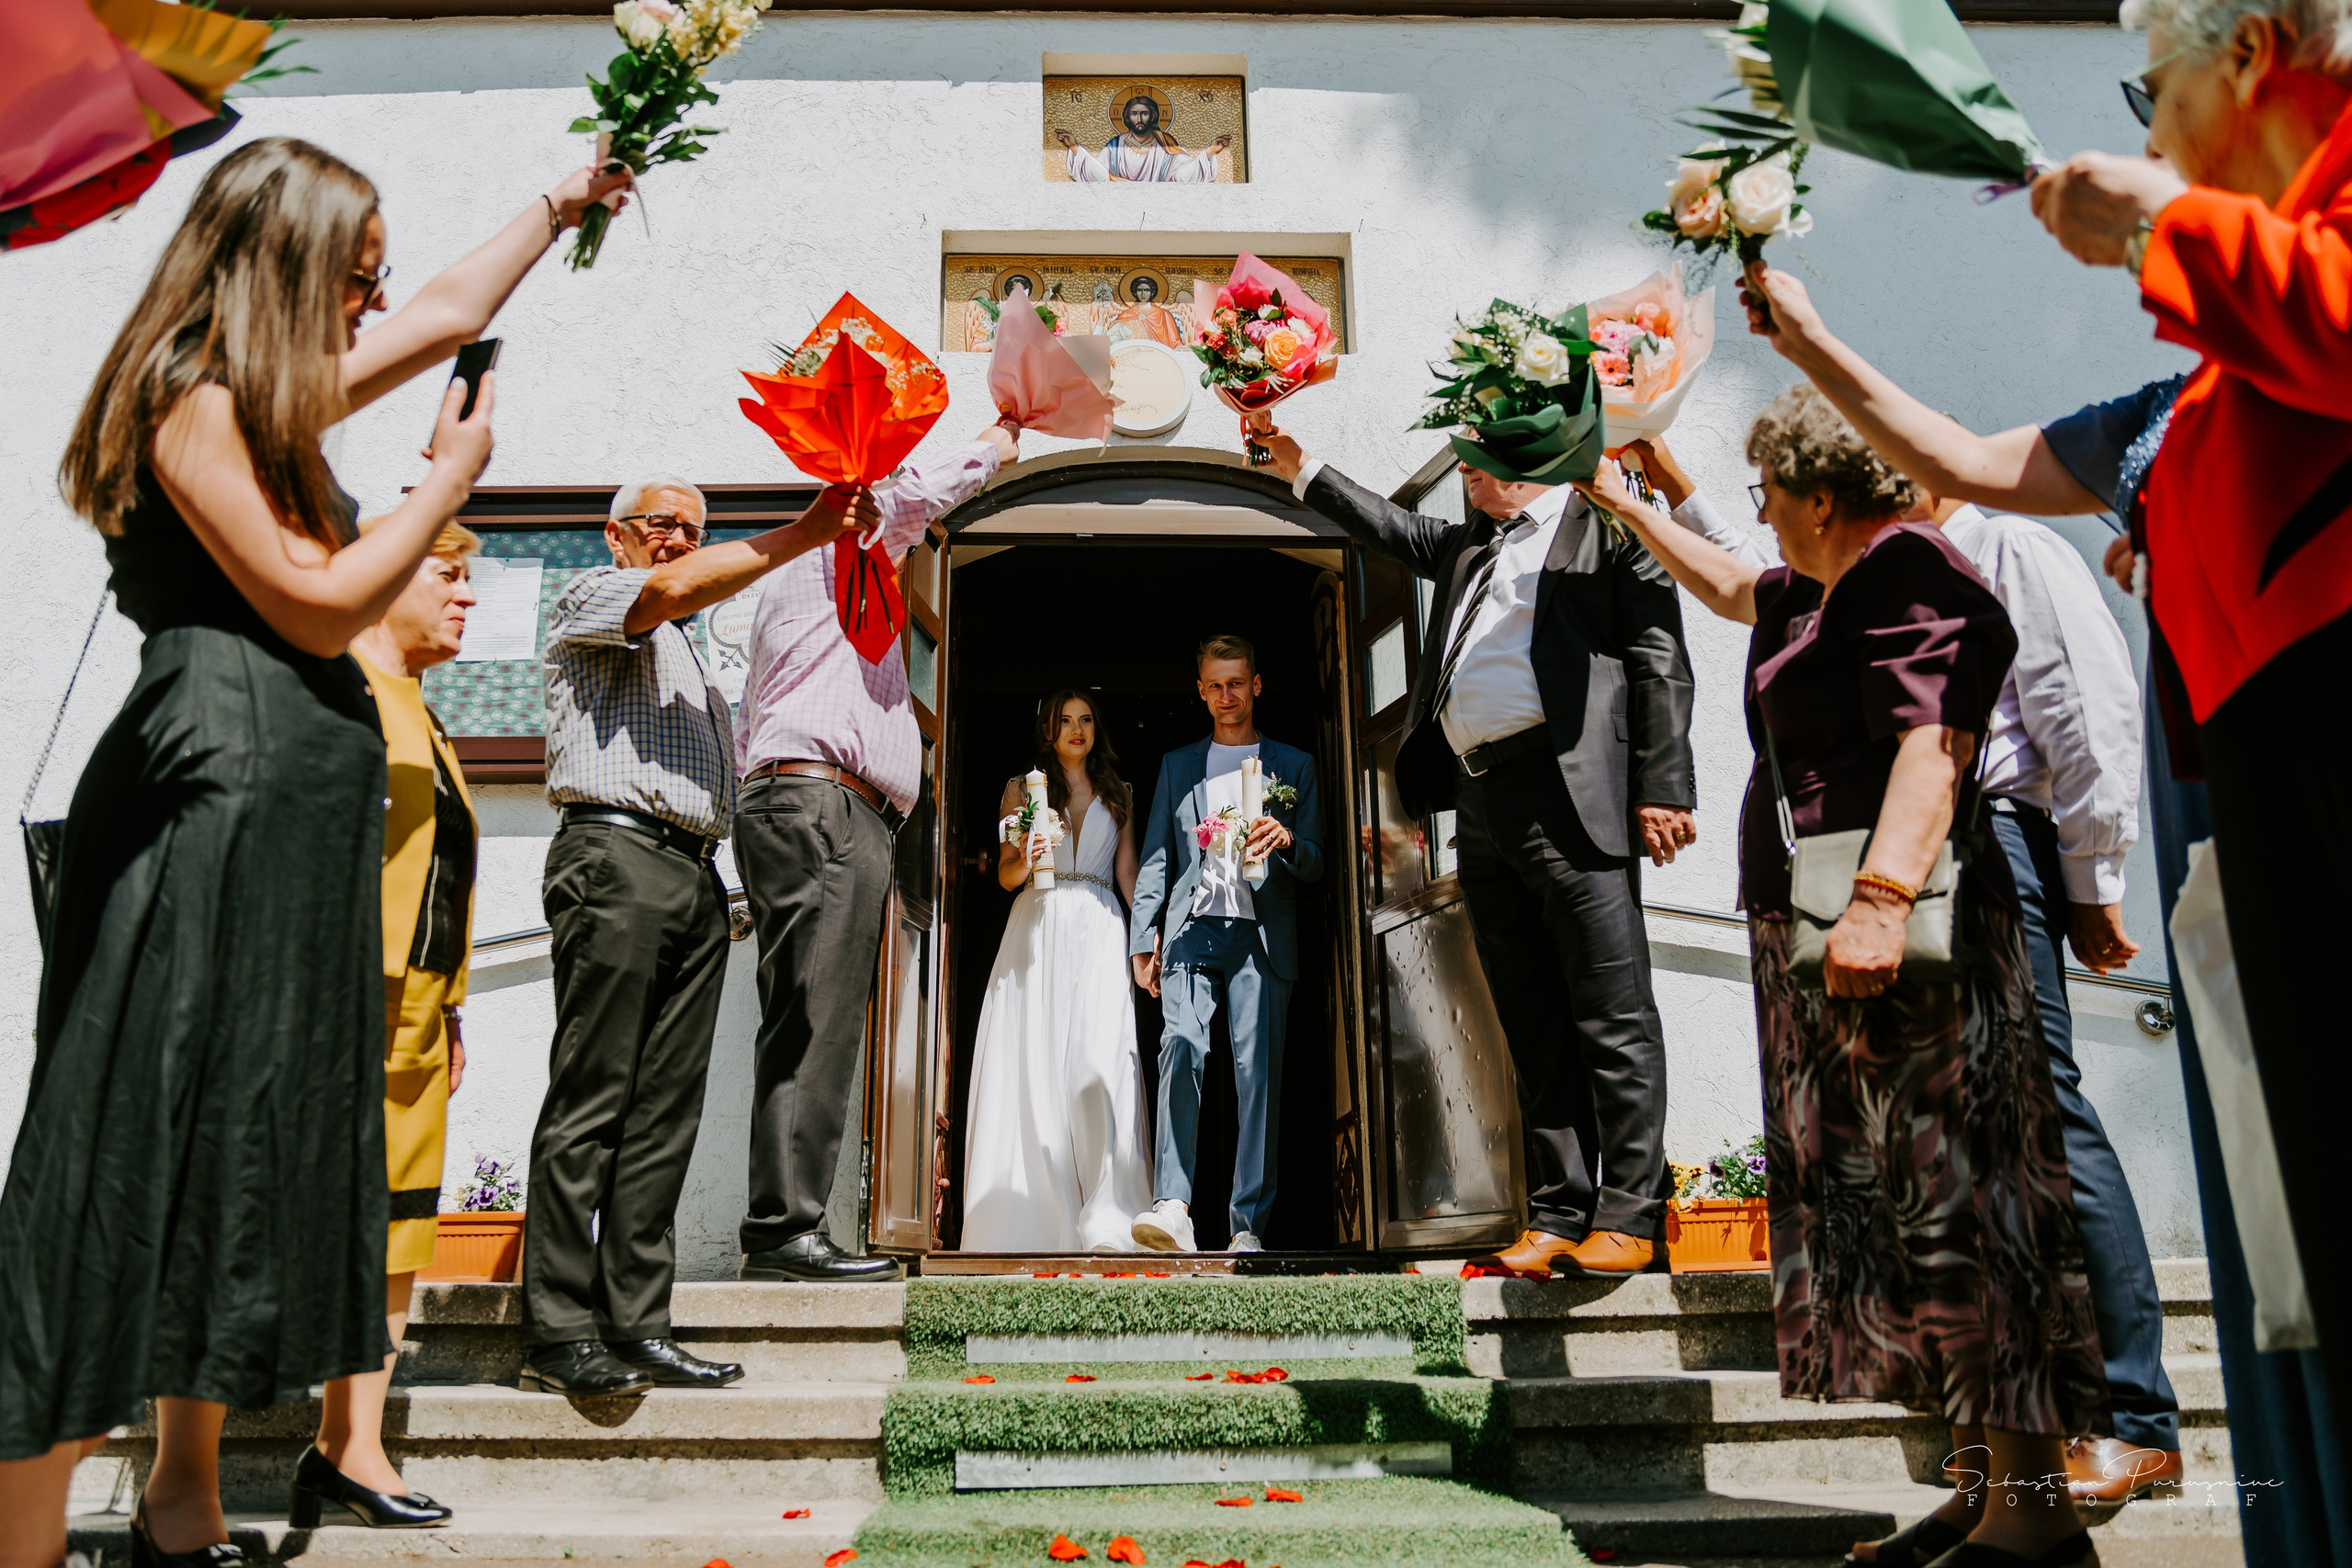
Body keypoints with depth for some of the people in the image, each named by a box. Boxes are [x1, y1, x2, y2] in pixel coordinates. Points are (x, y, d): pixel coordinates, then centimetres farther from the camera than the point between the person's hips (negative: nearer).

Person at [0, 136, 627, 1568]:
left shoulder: (274, 395, 18)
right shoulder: (194, 402, -9)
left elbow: (449, 313, 30)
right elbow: (320, 606, -13)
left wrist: (556, 208, 38)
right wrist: (451, 477, -1)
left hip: (292, 805, 10)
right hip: (218, 791, -10)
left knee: (255, 1150, 12)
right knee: (145, 1154, -8)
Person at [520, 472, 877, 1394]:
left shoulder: (688, 656, 33)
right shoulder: (592, 598, 10)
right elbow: (674, 588, -13)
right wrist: (803, 533, -14)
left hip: (694, 876, 8)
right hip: (615, 855, -8)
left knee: (665, 1112, 2)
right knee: (590, 1101, -10)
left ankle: (637, 1327, 2)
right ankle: (559, 1334, -9)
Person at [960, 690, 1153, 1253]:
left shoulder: (1119, 794, 18)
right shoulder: (1022, 790, 15)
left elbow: (1128, 874, 13)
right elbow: (1005, 875, 10)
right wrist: (1025, 860, -13)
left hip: (1101, 933, 0)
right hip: (1037, 932, 0)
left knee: (1101, 1065, -16)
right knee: (1033, 1072, -7)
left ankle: (1106, 1225, -20)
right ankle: (1033, 1221, -4)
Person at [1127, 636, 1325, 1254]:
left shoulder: (1294, 766, 17)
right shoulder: (1176, 766, 21)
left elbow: (1315, 865, 13)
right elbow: (1155, 858, 16)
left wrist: (1287, 842, -10)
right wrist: (1143, 939, 5)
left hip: (1262, 935, 0)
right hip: (1191, 929, 1)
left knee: (1257, 1069, -7)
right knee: (1181, 1048, -19)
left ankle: (1247, 1226, -4)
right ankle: (1172, 1208, -24)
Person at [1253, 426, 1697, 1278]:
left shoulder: (1605, 525, 5)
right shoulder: (1468, 547, 26)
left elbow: (1661, 660, -3)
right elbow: (1390, 528, 41)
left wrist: (1663, 788, -11)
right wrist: (1302, 469, 38)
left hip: (1572, 793, -7)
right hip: (1482, 809, 7)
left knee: (1613, 1017, -6)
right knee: (1535, 1032, 6)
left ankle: (1629, 1218, -2)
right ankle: (1557, 1216, 9)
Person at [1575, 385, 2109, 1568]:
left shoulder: (1907, 573, -9)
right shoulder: (1819, 593, 21)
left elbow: (1932, 743, -22)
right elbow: (1728, 587, 43)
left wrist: (1880, 896, -33)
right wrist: (1622, 503, 50)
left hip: (1897, 941, -10)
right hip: (1822, 944, 10)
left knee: (1949, 1203, -9)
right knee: (1889, 1207, 9)